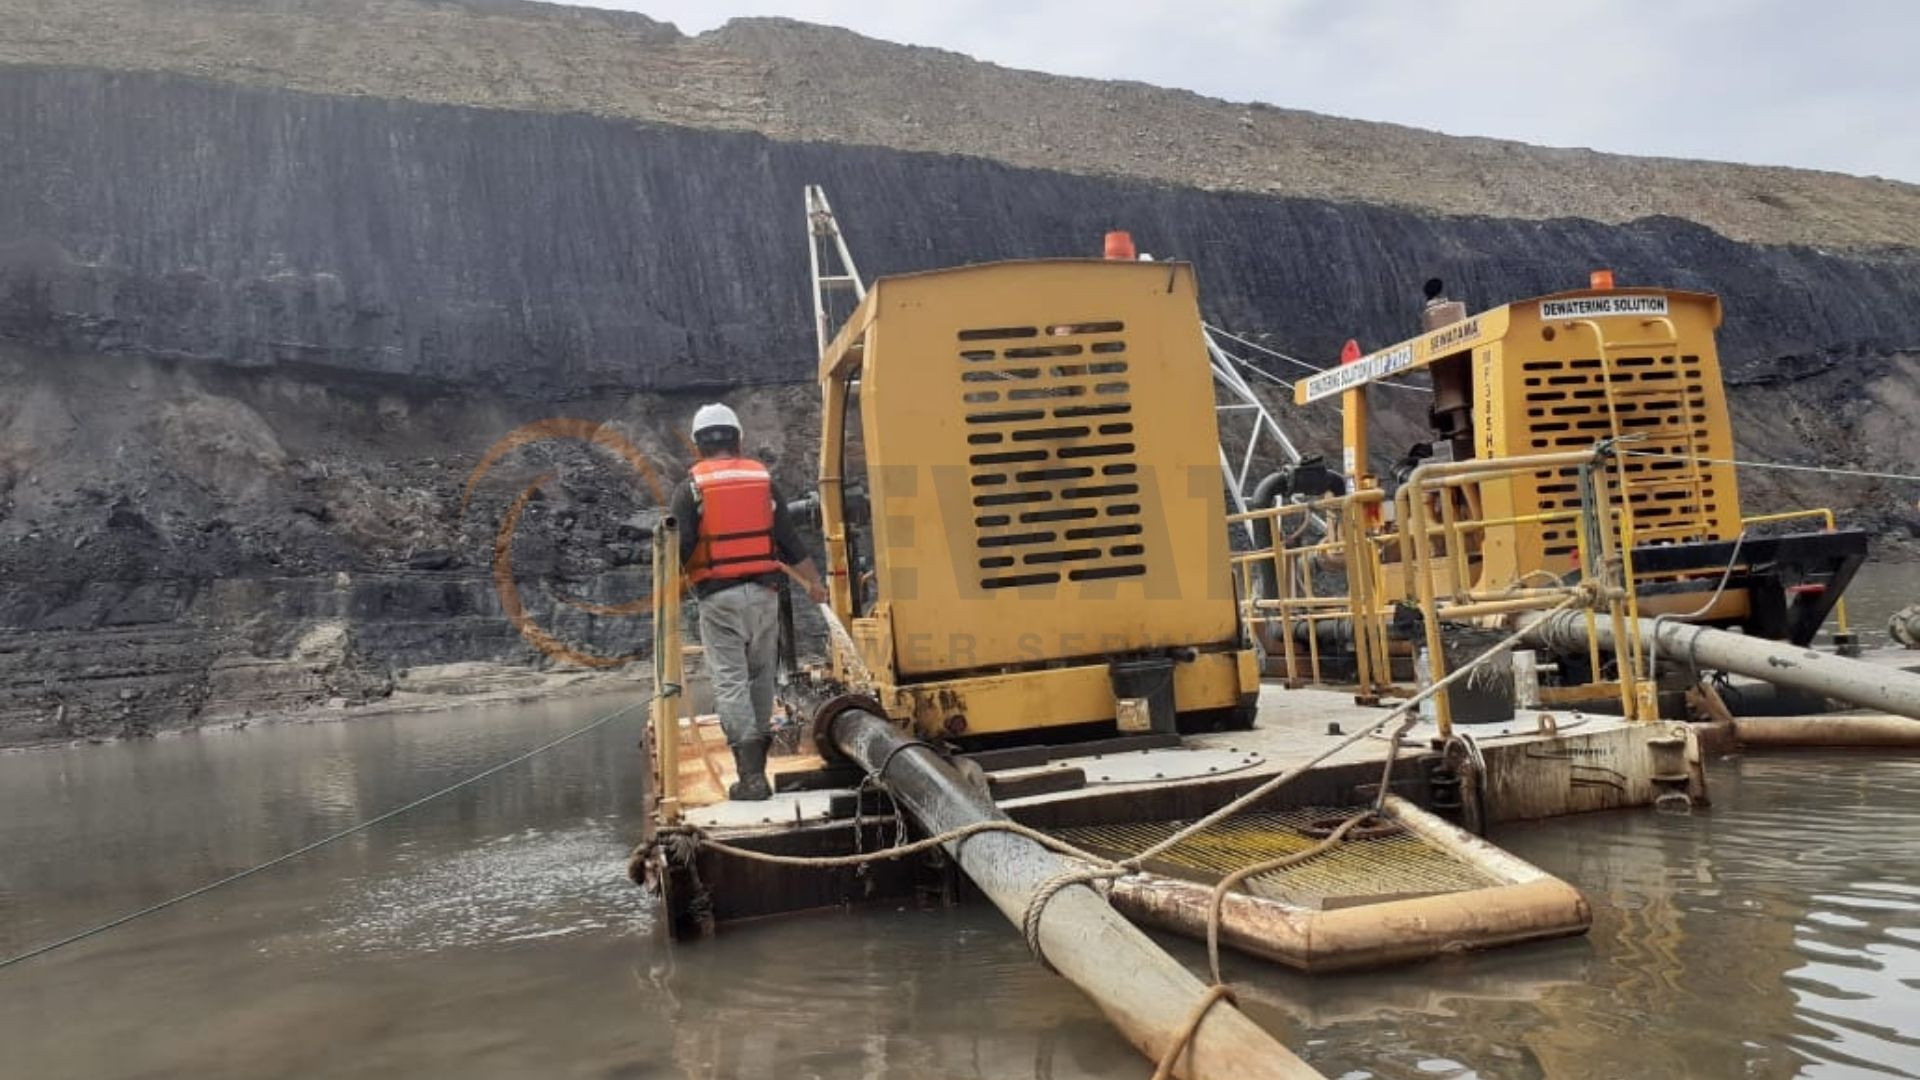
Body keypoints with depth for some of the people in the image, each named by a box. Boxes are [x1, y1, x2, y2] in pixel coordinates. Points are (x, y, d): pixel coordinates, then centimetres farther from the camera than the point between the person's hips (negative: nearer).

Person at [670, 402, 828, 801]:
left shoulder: (691, 488, -2)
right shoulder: (763, 480, 7)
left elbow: (680, 549, -8)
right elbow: (789, 540, 10)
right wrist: (813, 582, 21)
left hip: (718, 597, -3)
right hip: (763, 593, 3)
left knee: (730, 682, -3)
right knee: (761, 678, 14)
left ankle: (751, 775, -11)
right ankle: (757, 763, 22)